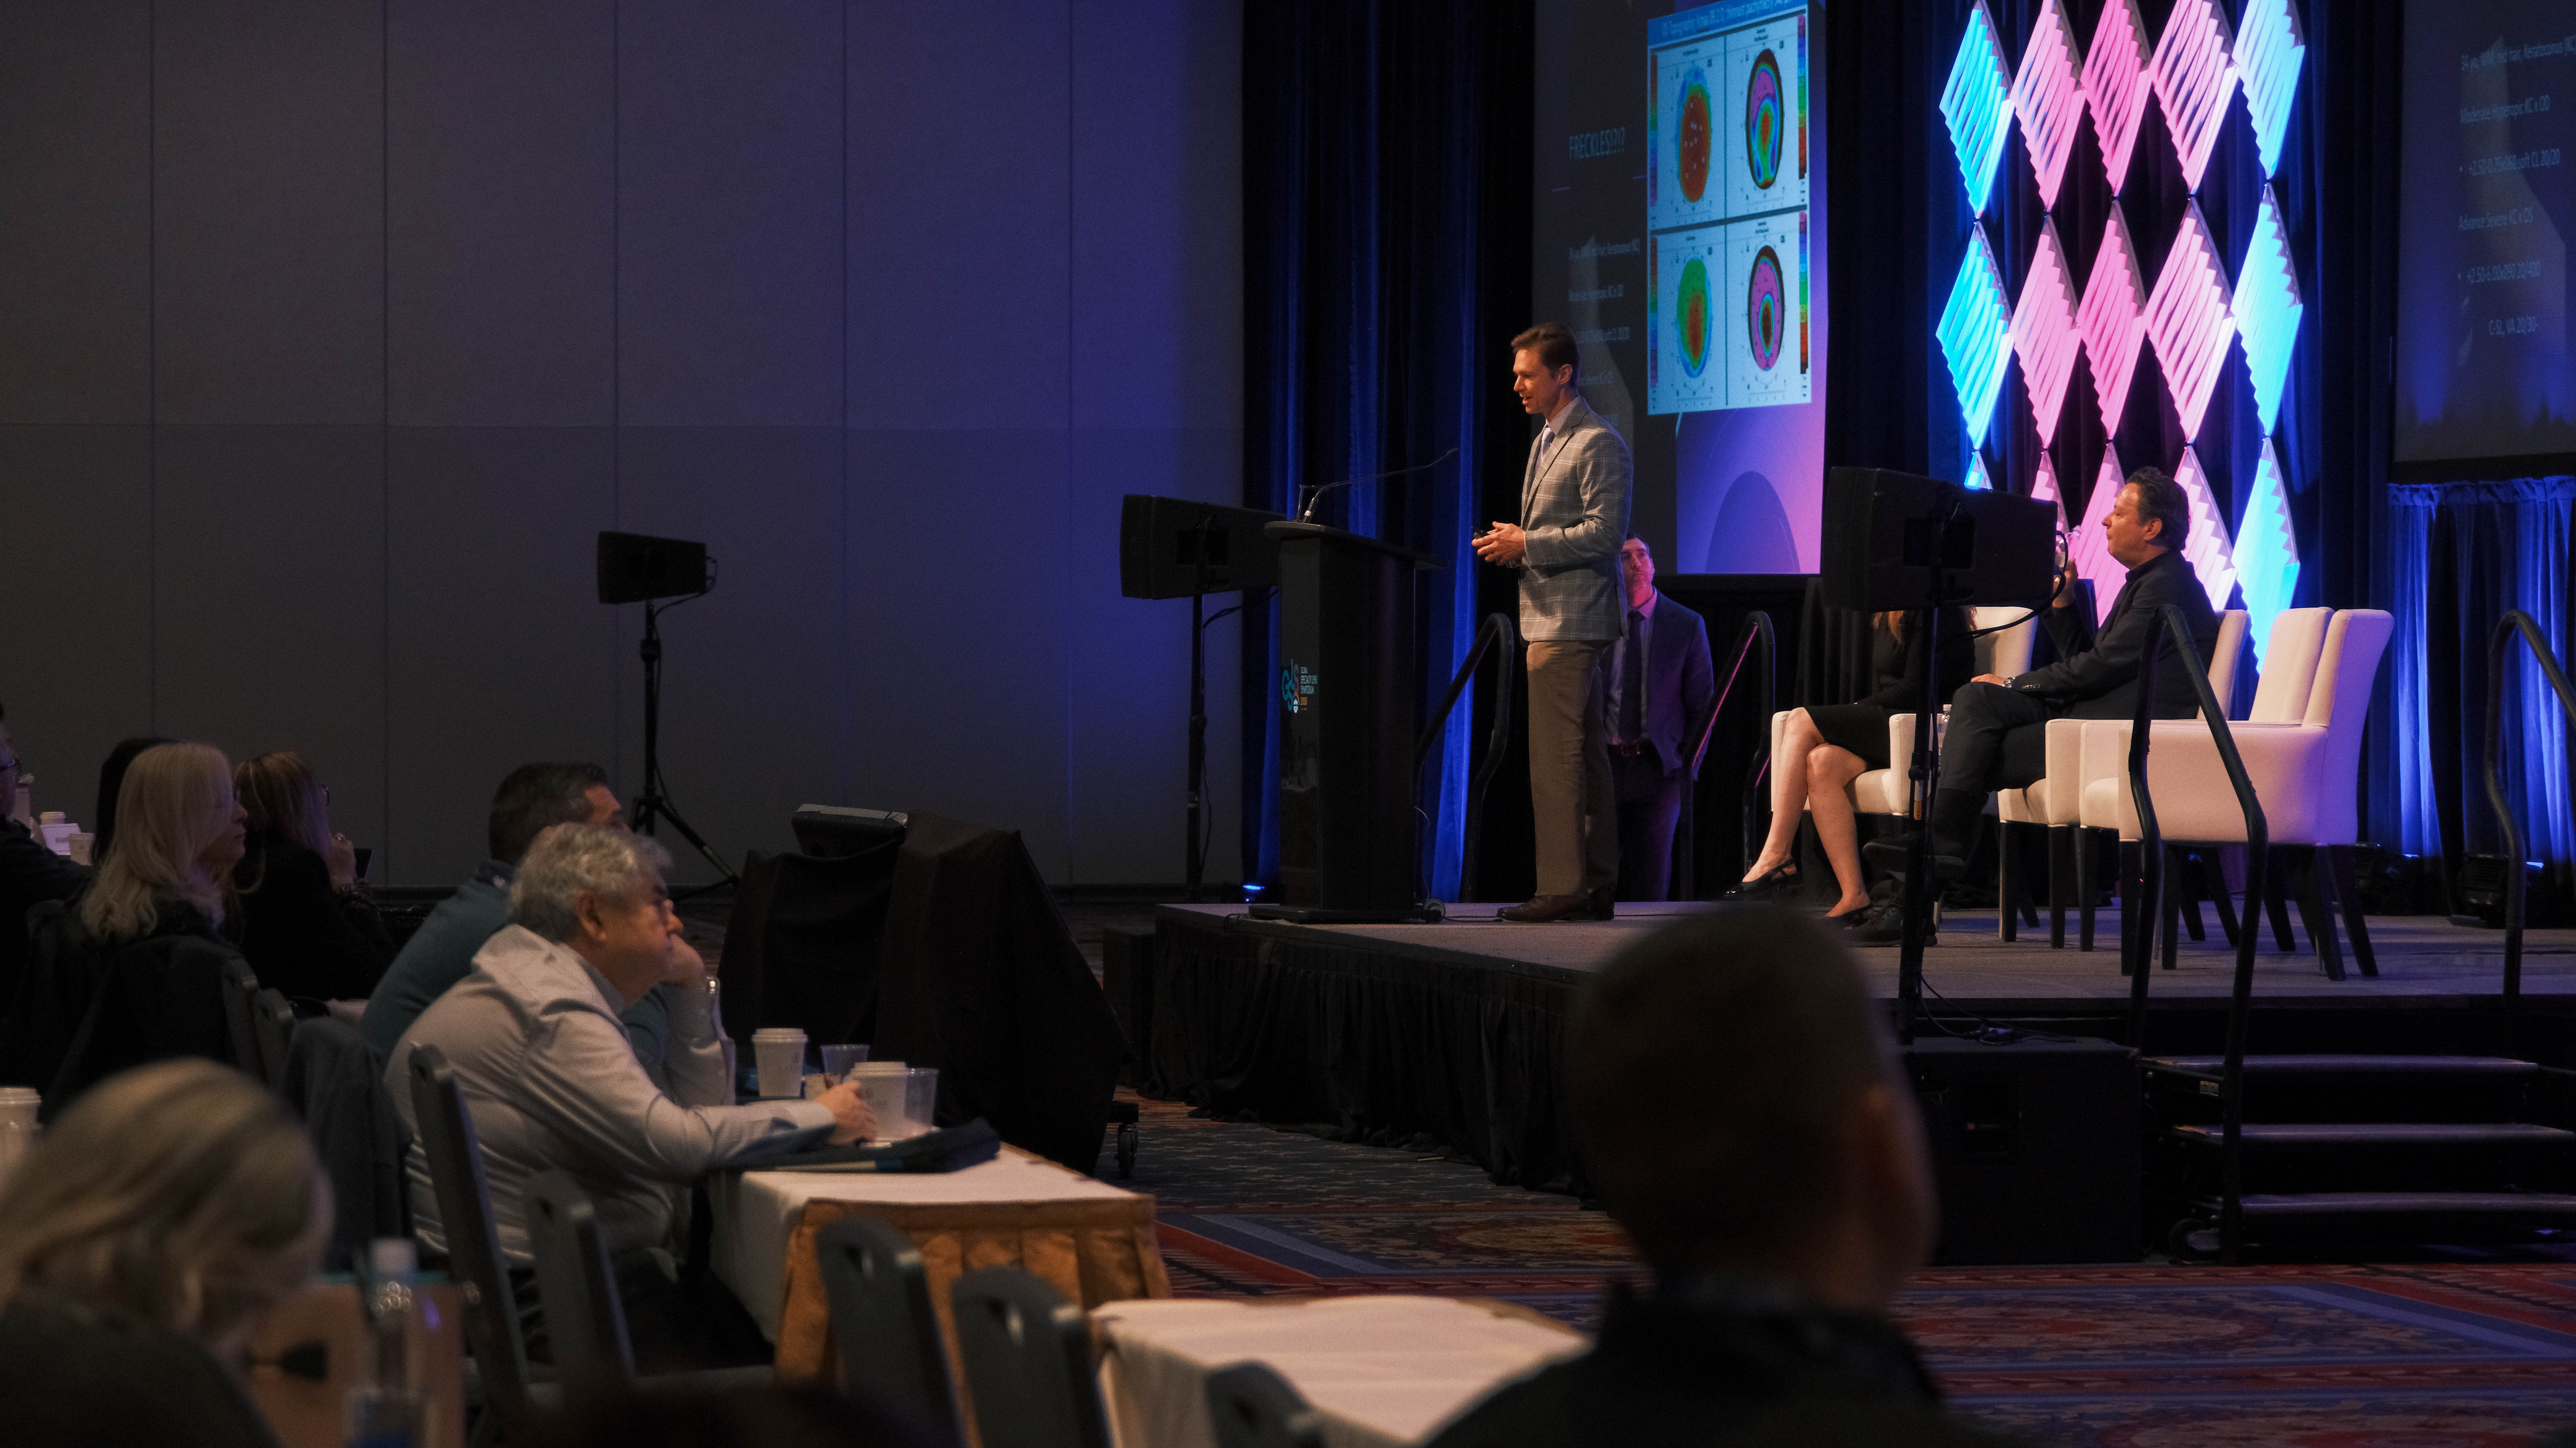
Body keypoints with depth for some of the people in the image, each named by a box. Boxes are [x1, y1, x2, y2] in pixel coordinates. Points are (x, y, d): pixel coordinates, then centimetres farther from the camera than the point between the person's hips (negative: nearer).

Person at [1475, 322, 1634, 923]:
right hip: (1553, 618, 10)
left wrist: (1525, 545, -18)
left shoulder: (1598, 444, -12)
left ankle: (1563, 887, -12)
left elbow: (1603, 534, -19)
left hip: (1571, 620, -10)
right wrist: (1512, 546, 7)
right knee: (1587, 756, 12)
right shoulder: (1547, 441, 19)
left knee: (1556, 758, -12)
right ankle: (1598, 884, 15)